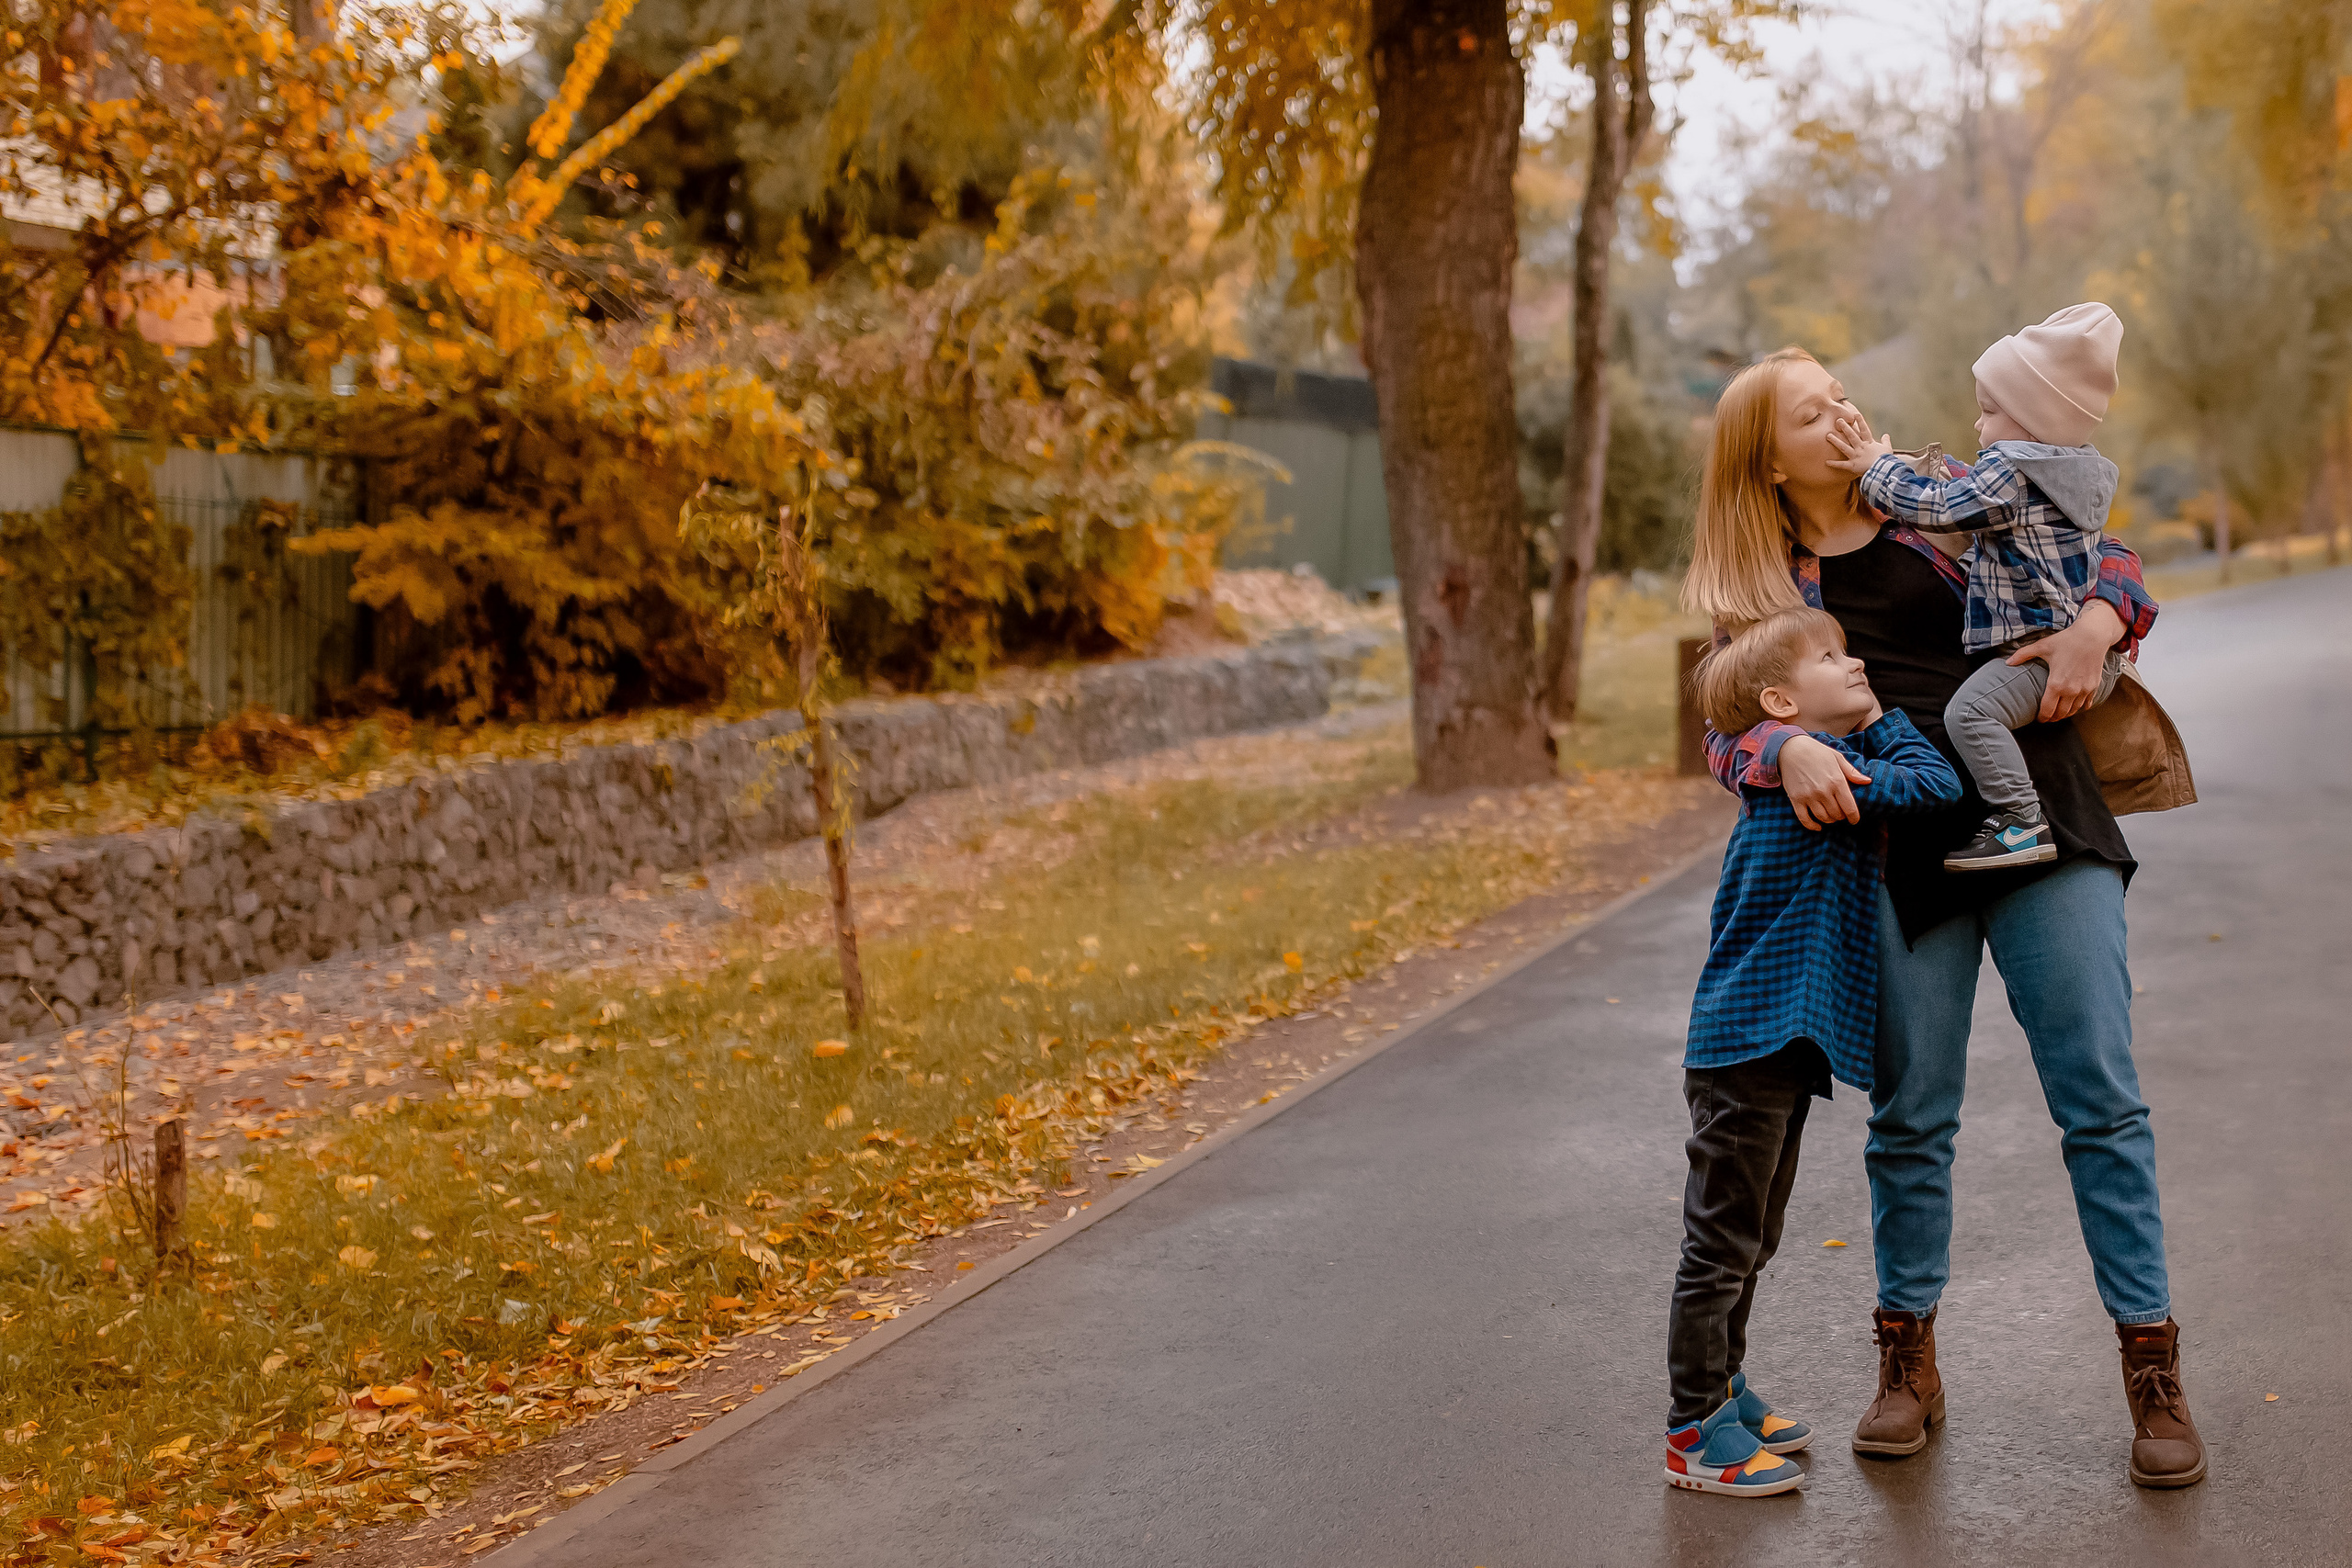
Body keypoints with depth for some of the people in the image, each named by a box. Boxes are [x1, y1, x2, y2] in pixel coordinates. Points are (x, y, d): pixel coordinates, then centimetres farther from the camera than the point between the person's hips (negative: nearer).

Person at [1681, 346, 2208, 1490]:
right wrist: (1787, 750, -24)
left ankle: (2152, 1366, 6)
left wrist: (2096, 623, -9)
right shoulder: (1764, 592, 9)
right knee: (1911, 1117, 5)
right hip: (1898, 856, 0)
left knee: (2101, 1100, -3)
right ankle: (1907, 1361, 21)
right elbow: (1729, 727, -2)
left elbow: (2109, 559, 13)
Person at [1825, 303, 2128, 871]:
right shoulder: (2084, 471, 18)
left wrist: (1879, 468, -1)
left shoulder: (2008, 472, -14)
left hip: (2040, 646, -11)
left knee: (1971, 709, -25)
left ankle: (2021, 824, -30)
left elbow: (1938, 508, -13)